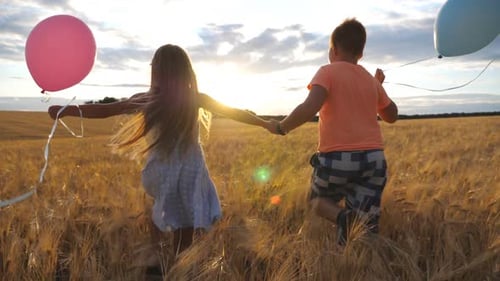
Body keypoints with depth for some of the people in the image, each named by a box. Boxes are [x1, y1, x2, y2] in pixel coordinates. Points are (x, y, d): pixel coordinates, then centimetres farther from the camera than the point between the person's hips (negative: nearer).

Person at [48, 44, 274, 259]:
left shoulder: (147, 101, -9)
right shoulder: (196, 99, -7)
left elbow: (102, 110, -5)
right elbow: (236, 113, 2)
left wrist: (65, 111, 8)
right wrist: (266, 124, 15)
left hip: (162, 175, 1)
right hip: (191, 173, -1)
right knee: (185, 232, 8)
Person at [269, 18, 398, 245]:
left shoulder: (328, 72, -3)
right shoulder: (371, 80, 15)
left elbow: (309, 108, -20)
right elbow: (391, 116, 28)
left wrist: (281, 127, -6)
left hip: (337, 158, -4)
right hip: (373, 158, 5)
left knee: (318, 200, 21)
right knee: (366, 227, 9)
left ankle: (341, 215, -10)